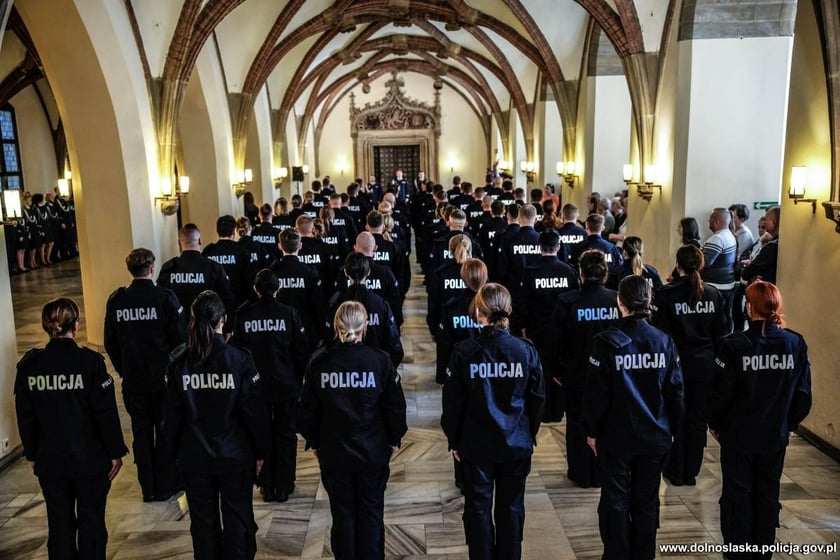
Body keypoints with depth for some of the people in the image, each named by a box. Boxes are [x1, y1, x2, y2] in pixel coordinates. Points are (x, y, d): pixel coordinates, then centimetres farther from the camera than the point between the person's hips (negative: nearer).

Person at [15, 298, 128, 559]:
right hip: (91, 459, -3)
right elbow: (106, 413, -13)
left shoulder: (29, 365, -4)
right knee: (91, 523, 10)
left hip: (50, 461, 3)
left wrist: (32, 454, 16)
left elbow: (25, 417, 3)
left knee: (59, 524, 17)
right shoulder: (90, 362, -15)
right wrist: (116, 452, -3)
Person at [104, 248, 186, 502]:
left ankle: (147, 488, 23)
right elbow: (180, 338, -11)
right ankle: (165, 486, 20)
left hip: (132, 382, 3)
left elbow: (110, 343, 4)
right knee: (165, 432, 11)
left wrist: (124, 370, 16)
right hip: (164, 379, -3)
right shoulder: (165, 297, -14)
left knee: (141, 433, 14)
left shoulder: (116, 300, -3)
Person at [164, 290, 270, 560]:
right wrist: (260, 451, 2)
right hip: (235, 456, -2)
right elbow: (254, 412, -11)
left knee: (203, 522, 17)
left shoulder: (178, 361, -8)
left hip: (193, 456, 2)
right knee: (238, 520, 12)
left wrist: (176, 450, 14)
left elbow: (172, 413, -1)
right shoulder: (239, 359, -16)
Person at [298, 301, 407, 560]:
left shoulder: (319, 362, -9)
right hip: (373, 452, -1)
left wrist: (314, 442, 13)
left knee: (342, 513, 16)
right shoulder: (380, 361, -13)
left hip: (333, 453, 1)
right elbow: (395, 406, -6)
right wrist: (394, 439, 9)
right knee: (371, 513, 15)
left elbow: (308, 409, -1)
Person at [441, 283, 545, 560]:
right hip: (517, 444, 2)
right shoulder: (526, 350, -9)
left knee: (478, 509, 14)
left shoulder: (464, 352, -14)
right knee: (511, 509, 16)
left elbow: (453, 402, -8)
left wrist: (454, 440, 6)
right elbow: (537, 399, 0)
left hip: (476, 445, -1)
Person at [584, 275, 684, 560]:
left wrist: (592, 430, 0)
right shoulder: (664, 341, -4)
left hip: (616, 437, -3)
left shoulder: (607, 341, -14)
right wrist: (671, 428, 13)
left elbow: (596, 393, -12)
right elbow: (675, 391, 1)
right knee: (647, 501, 16)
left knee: (615, 501, 10)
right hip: (655, 436, 3)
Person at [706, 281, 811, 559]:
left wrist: (714, 422, 2)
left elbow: (721, 392, -15)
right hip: (776, 435, 3)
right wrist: (788, 422, 14)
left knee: (737, 494, 13)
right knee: (768, 494, 19)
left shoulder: (733, 345, -20)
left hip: (738, 434, -3)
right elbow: (803, 393, -1)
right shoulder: (796, 343, -9)